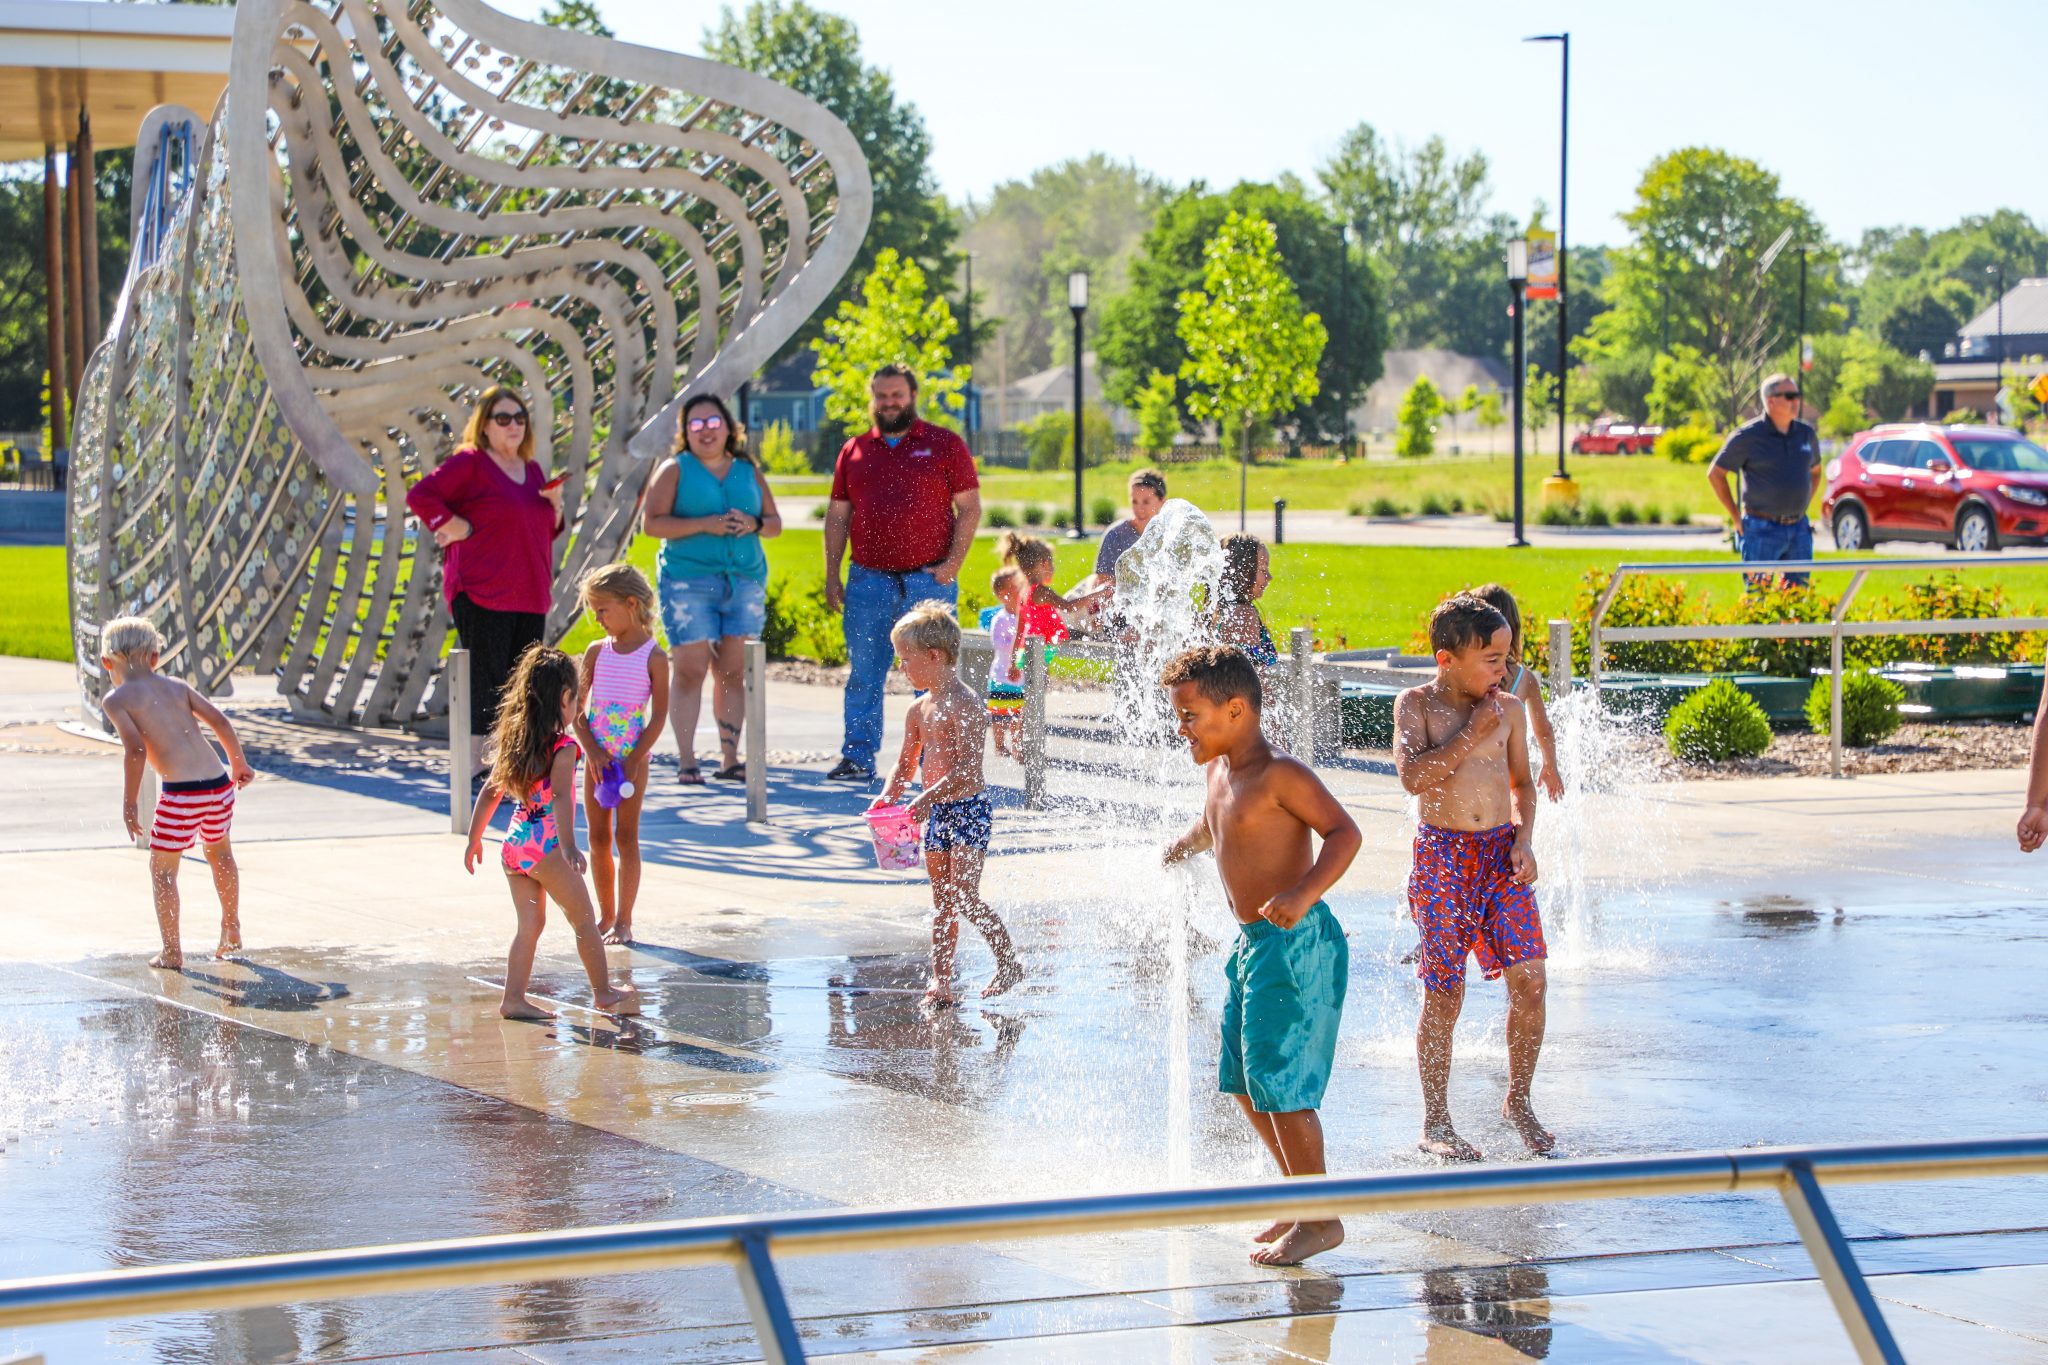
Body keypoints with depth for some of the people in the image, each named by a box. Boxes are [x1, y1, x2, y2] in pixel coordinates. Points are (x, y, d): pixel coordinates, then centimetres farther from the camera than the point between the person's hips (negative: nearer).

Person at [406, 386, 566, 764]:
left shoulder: (532, 470, 18)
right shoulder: (469, 463, -5)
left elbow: (544, 532, 25)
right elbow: (419, 496, -14)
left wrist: (554, 505, 5)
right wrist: (459, 527, -14)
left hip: (529, 597, 8)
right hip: (482, 595, -8)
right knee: (486, 679, -9)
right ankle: (475, 762, -4)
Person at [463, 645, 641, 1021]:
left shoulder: (515, 741, 8)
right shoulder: (563, 747, -14)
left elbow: (490, 791, 13)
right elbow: (560, 797, -27)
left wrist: (474, 839, 21)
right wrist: (569, 846, -36)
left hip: (513, 845, 7)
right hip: (547, 845, -7)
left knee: (529, 924, 12)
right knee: (584, 921, 8)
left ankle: (514, 999, 6)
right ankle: (603, 993, 17)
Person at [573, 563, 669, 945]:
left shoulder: (654, 658, -6)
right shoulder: (597, 652, 5)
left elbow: (659, 716, -8)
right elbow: (577, 707, 3)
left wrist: (633, 760, -15)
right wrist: (592, 752, -9)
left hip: (633, 756, -4)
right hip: (596, 756, 4)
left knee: (626, 836, -1)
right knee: (598, 836, 8)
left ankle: (624, 920, 4)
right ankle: (606, 914, 19)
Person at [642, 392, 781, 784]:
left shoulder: (749, 472, 15)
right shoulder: (675, 469, 4)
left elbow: (775, 523, 17)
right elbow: (651, 522, -5)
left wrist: (753, 524, -6)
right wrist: (705, 524, -14)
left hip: (745, 579, 4)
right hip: (689, 580, -4)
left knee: (733, 670, 3)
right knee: (690, 669, -7)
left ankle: (729, 758, 7)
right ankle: (686, 761, -4)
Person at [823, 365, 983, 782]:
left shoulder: (944, 445, 4)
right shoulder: (854, 451, 13)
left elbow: (970, 508, 2)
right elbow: (838, 516, 15)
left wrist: (953, 563, -8)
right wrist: (831, 576, 7)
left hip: (928, 580, -3)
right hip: (869, 581, 3)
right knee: (864, 674, 4)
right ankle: (857, 758, 9)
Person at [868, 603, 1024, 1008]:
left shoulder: (965, 705, -16)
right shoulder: (919, 709, 10)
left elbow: (967, 769, -24)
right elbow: (906, 765, 17)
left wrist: (929, 798, -32)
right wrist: (888, 796, -1)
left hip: (969, 809, -8)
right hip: (938, 814, 8)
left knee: (964, 895, -13)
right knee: (943, 901, 9)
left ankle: (1009, 962, 0)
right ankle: (940, 980, 12)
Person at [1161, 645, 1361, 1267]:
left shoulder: (1280, 774, -16)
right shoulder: (1221, 771, 12)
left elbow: (1344, 831, -24)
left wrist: (1305, 892, -36)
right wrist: (1187, 843, 14)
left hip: (1297, 943, -10)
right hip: (1252, 943, 10)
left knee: (1278, 1085, -9)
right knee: (1244, 1083, 14)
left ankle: (1321, 1221, 1)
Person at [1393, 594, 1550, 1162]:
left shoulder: (1508, 709, 7)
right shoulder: (1416, 705, -4)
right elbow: (1414, 776, -18)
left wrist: (1523, 839, 2)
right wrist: (1472, 733, -15)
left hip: (1502, 854, 4)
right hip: (1442, 855, -3)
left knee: (1529, 979, -5)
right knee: (1444, 994, -1)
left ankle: (1517, 1102, 14)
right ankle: (1435, 1124, 10)